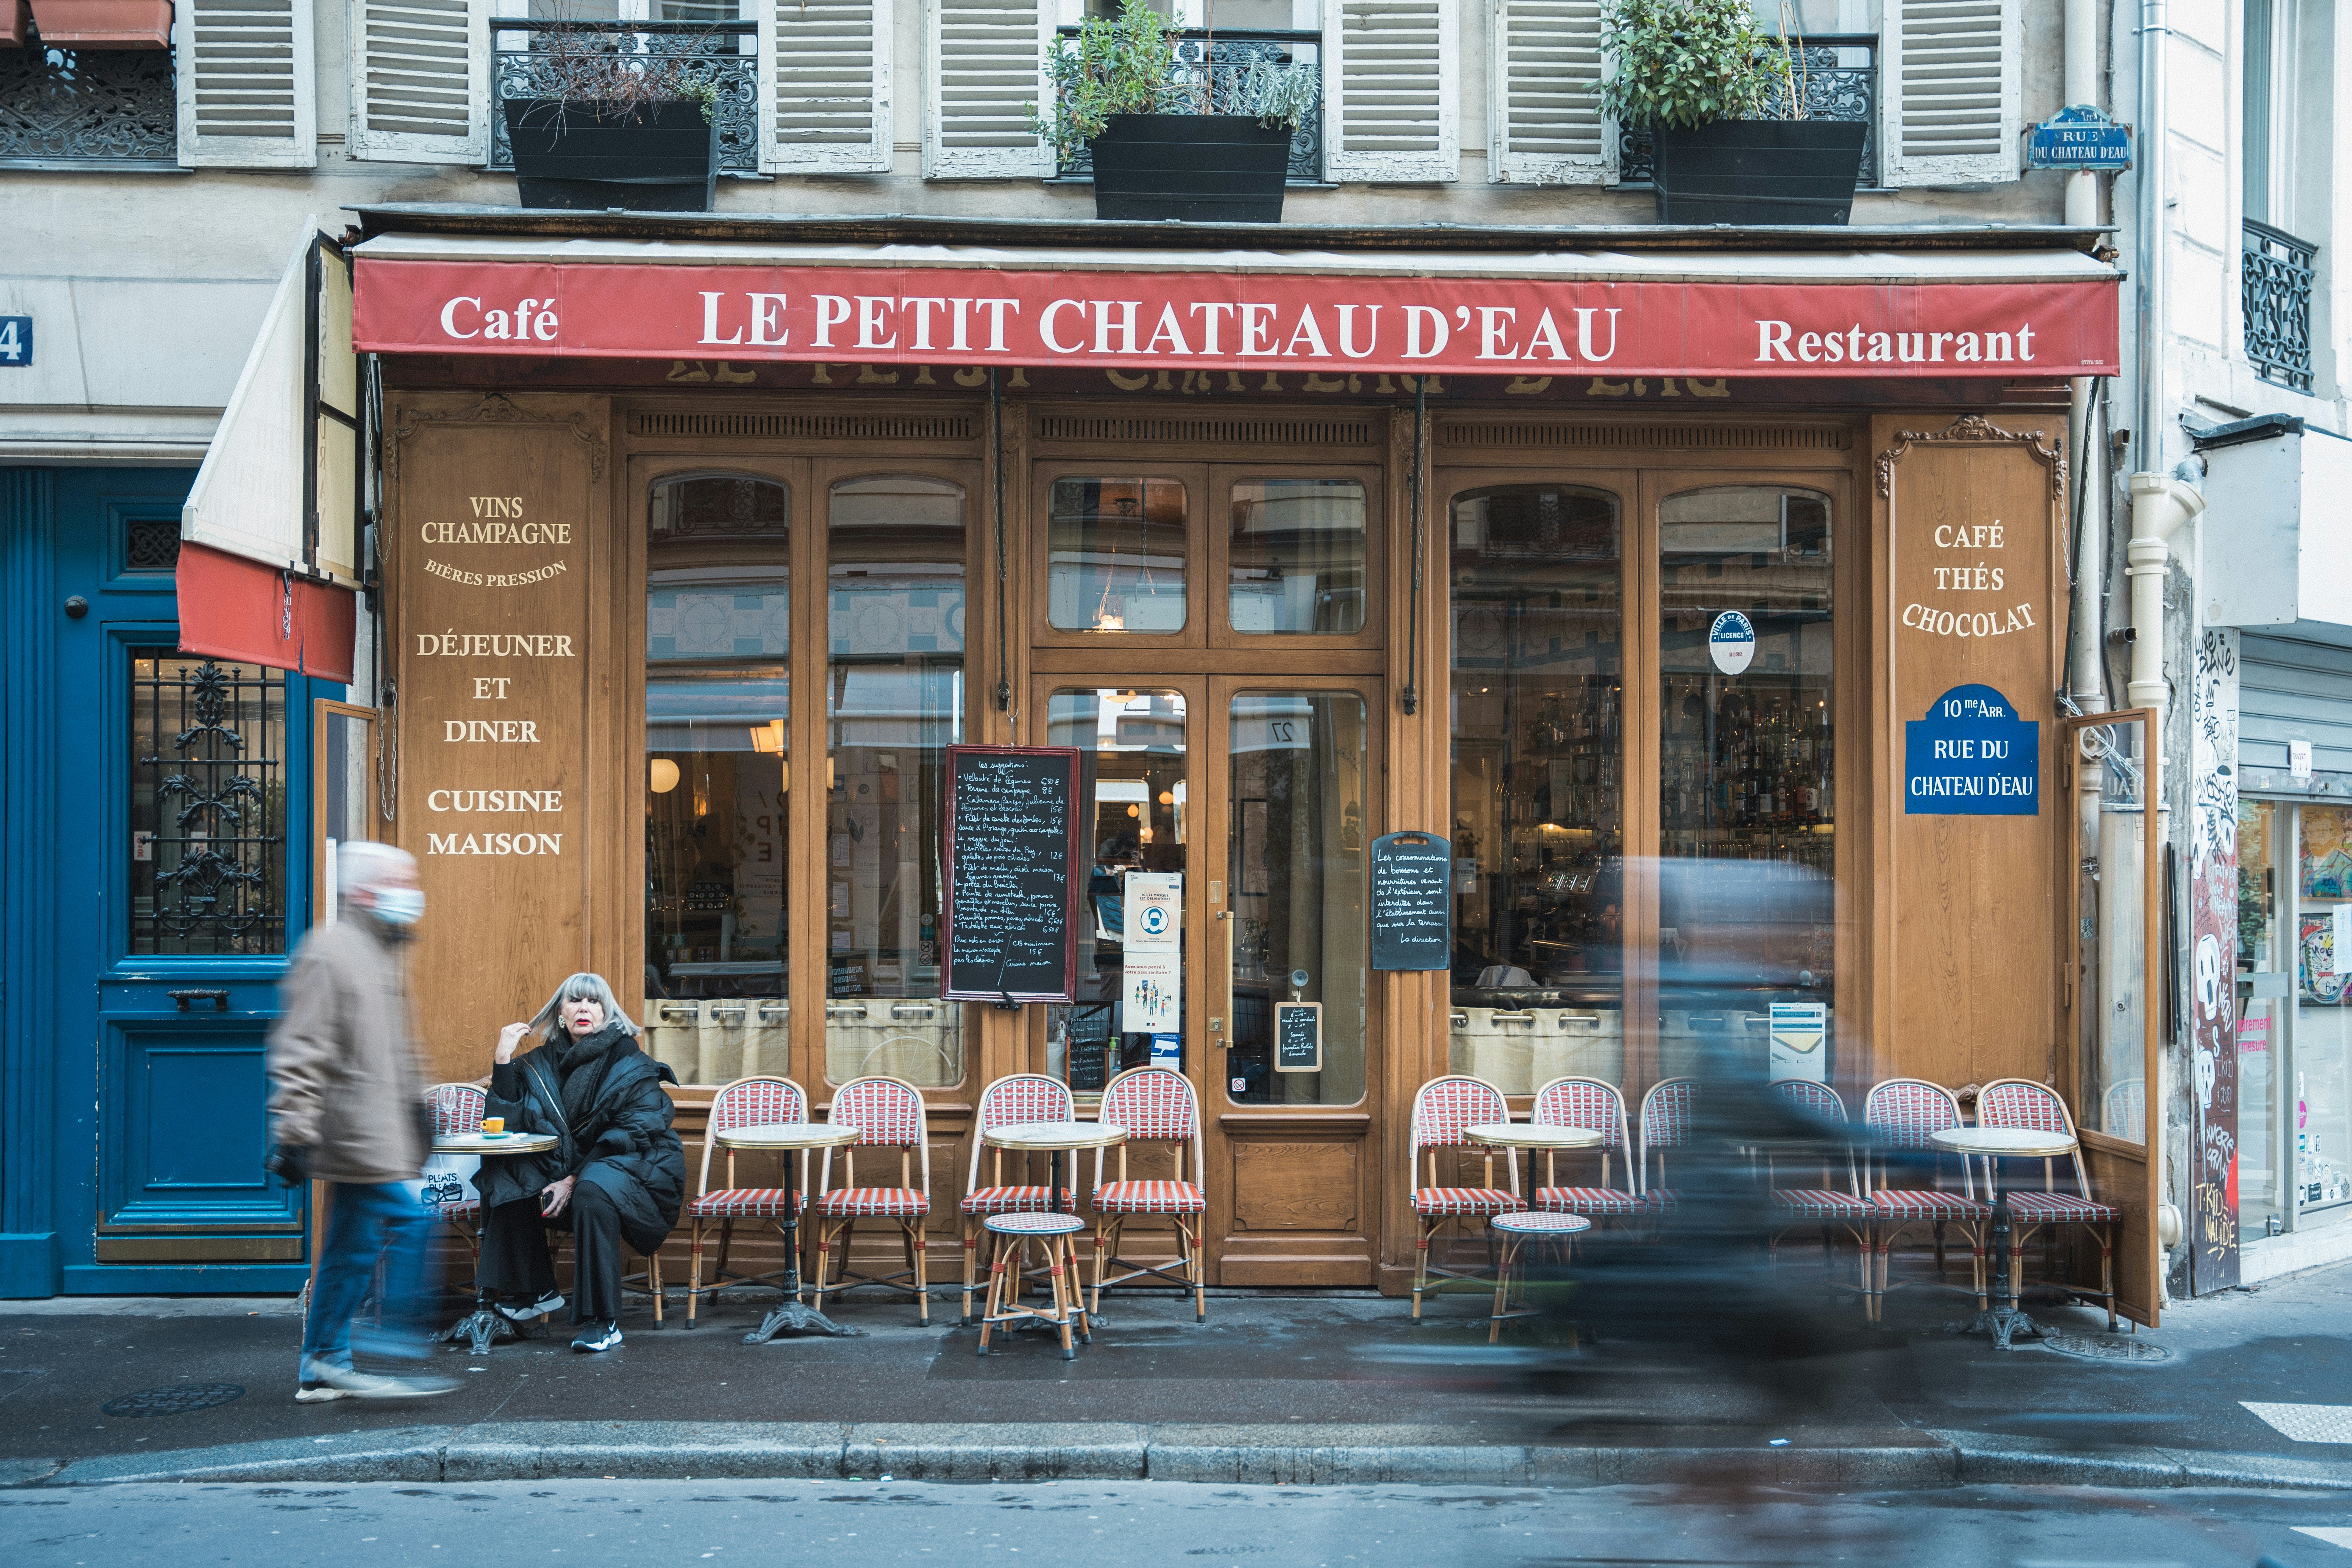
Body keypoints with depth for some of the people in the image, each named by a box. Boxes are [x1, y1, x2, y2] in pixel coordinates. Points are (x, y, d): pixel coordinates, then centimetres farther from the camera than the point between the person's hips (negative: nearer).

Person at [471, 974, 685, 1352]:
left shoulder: (630, 1063, -7)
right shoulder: (545, 1062, 8)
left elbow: (632, 1136, -16)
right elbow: (509, 1122, 2)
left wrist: (575, 1180, -23)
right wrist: (502, 1061, -8)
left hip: (637, 1169, -6)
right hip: (569, 1167, 6)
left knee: (593, 1190, -38)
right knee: (507, 1173, -16)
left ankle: (603, 1322, -35)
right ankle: (534, 1292, -7)